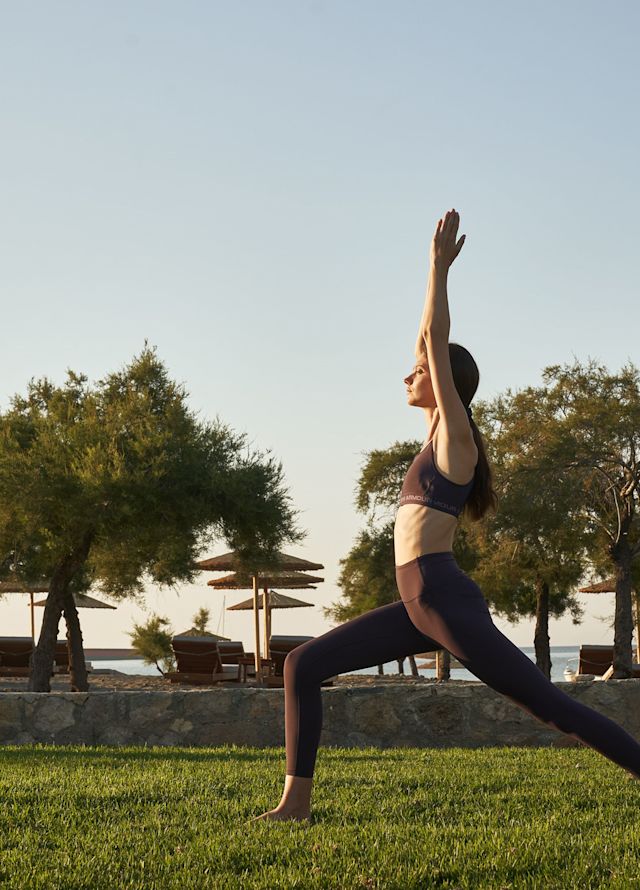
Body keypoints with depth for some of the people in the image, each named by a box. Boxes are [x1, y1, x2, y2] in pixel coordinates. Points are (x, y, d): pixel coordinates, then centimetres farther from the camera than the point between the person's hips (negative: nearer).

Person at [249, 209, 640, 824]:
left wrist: (440, 265, -7)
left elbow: (436, 339, -11)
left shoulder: (455, 434, -5)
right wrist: (436, 269, 26)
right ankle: (296, 801, 4)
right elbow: (428, 344, 23)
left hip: (448, 601, -9)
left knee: (547, 705, -7)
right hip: (420, 607, 9)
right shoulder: (439, 432, 17)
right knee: (303, 665, 4)